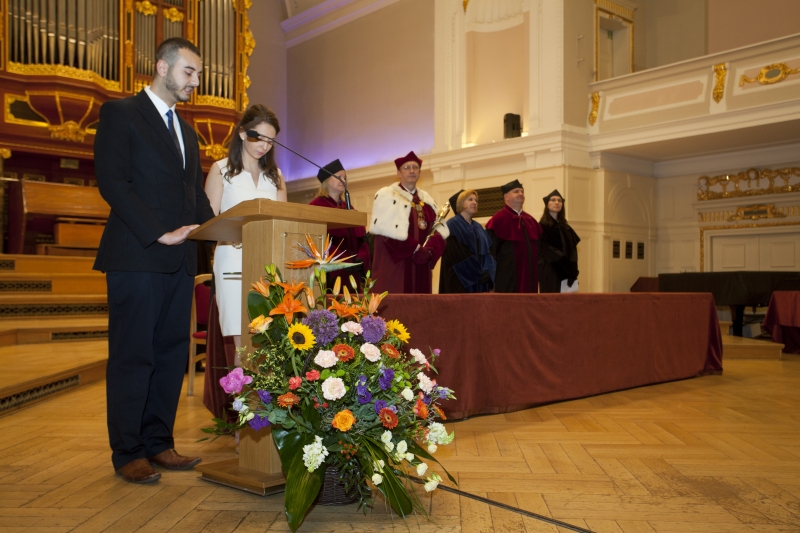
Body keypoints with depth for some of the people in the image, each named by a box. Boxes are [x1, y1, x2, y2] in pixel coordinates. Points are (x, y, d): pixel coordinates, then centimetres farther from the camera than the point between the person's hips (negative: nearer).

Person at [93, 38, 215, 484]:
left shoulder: (186, 130, 23)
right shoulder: (121, 113, 0)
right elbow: (112, 182, -10)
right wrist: (159, 232, -17)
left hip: (180, 260, 7)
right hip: (137, 256, -7)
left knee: (172, 354, 8)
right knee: (133, 356, 0)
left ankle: (159, 442, 18)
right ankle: (128, 452, 11)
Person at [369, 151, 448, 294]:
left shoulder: (427, 199, 16)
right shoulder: (387, 196, -2)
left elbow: (440, 229, 9)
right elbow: (388, 231, -13)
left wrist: (430, 250, -10)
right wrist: (415, 249, -15)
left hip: (421, 266, 6)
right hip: (394, 265, -6)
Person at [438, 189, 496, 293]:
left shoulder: (478, 228, 18)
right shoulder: (452, 225, -4)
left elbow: (488, 252, 10)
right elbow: (458, 255, -14)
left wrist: (487, 271, -8)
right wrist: (478, 273, -15)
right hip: (460, 281, -7)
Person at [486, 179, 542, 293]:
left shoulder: (531, 220, 15)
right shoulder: (498, 220, -6)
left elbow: (539, 247, 19)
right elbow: (491, 249, -10)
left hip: (529, 277, 7)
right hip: (507, 278, -7)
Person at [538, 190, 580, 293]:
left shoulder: (566, 228, 15)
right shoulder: (542, 226, -3)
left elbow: (572, 250, 12)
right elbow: (546, 250, -10)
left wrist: (572, 269, -4)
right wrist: (565, 264, -14)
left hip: (566, 272, 6)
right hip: (549, 272, -6)